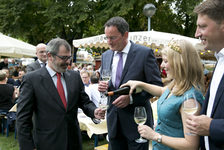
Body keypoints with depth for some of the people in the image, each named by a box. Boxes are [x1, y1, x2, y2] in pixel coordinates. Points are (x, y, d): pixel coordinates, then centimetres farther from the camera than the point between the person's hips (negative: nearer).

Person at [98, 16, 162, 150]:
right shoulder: (105, 56, 7)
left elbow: (157, 85, -10)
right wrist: (103, 87, -8)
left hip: (136, 120, -4)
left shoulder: (145, 53, -10)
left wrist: (131, 98, -20)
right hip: (113, 120, 5)